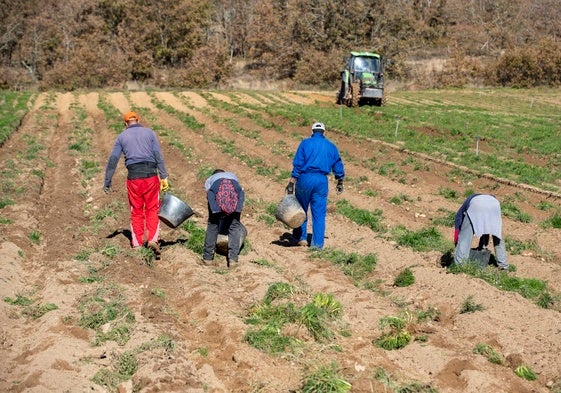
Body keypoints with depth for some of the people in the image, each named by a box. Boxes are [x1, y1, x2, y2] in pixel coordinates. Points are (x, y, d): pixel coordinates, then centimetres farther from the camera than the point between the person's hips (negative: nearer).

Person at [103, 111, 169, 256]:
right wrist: (164, 177, -3)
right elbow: (158, 155, -1)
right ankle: (152, 239, -6)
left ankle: (137, 244, 11)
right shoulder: (149, 132, 8)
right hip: (150, 175, -1)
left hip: (133, 177, 1)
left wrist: (107, 181, 9)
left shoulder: (122, 136, 10)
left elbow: (113, 159, 5)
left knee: (136, 212, 11)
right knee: (152, 210, 9)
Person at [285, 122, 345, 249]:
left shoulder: (305, 143, 1)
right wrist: (340, 183, 27)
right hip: (321, 181, 2)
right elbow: (338, 166, 15)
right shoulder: (331, 146, 10)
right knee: (319, 213, 5)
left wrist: (292, 182, -5)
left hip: (305, 178, -2)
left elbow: (297, 164, -5)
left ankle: (300, 238, 19)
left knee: (301, 209, 14)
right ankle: (317, 243, 6)